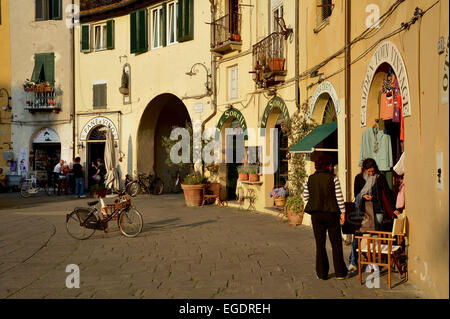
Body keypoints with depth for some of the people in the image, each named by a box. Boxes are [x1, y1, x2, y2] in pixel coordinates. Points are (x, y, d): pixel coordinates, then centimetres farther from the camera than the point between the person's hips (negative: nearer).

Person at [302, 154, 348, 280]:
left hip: (316, 214, 2)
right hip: (331, 213, -2)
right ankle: (340, 272, 12)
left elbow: (305, 197, 4)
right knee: (336, 243, 9)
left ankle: (322, 273, 11)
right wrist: (343, 212, -2)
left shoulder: (310, 179, 0)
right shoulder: (333, 178, -9)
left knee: (320, 243, 9)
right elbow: (339, 197, -9)